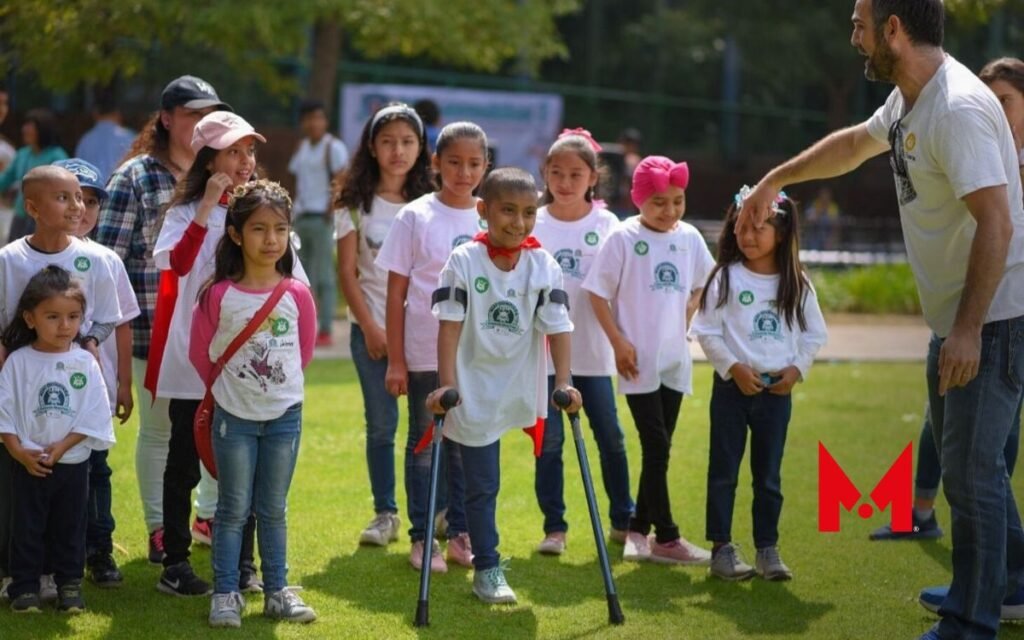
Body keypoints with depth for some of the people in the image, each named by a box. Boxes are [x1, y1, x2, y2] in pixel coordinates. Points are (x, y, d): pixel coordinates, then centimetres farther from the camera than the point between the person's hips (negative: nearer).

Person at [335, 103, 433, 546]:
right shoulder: (356, 204, 3)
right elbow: (347, 272, 1)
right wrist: (370, 327, -6)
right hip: (373, 329, 0)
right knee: (381, 424, 4)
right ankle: (385, 514, 14)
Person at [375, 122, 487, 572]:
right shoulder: (415, 217, -5)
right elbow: (396, 293, -4)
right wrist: (395, 360, -6)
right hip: (425, 354, -3)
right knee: (424, 444, 6)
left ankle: (461, 534, 21)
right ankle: (421, 539, 14)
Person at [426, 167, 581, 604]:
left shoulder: (544, 266, -4)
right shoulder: (464, 261, -11)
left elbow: (558, 327, -7)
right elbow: (450, 325, -12)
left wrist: (563, 382, -17)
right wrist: (446, 384, -18)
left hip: (520, 389, 2)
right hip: (473, 392, -2)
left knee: (484, 481, 13)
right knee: (482, 485, 3)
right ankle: (486, 569, 12)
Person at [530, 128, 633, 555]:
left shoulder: (606, 224, 2)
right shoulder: (533, 224, 1)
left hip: (592, 347, 1)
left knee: (610, 437, 7)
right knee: (549, 439, 1)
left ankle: (623, 520, 21)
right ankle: (554, 527, 10)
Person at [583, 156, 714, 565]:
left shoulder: (689, 238, 4)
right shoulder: (623, 238, -10)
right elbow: (598, 292, -7)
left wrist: (683, 323, 9)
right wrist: (618, 341, -12)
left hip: (675, 358, 5)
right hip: (638, 360, -5)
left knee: (659, 447, 10)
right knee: (656, 446, -7)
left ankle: (638, 528, 21)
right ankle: (666, 538, -3)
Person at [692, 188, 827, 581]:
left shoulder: (797, 284, 3)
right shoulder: (726, 278, -4)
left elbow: (814, 334, 8)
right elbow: (706, 330, -6)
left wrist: (797, 369, -7)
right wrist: (734, 368, -14)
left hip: (777, 390, 2)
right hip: (732, 386, -2)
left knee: (769, 475, 9)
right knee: (724, 471, 3)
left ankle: (768, 549, 15)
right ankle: (722, 549, 8)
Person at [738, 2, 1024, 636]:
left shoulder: (958, 108, -24)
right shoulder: (908, 99, 8)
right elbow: (854, 143, 30)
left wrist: (969, 329, -28)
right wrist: (774, 180, 38)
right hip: (954, 320, 10)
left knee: (971, 467, -6)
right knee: (966, 458, 22)